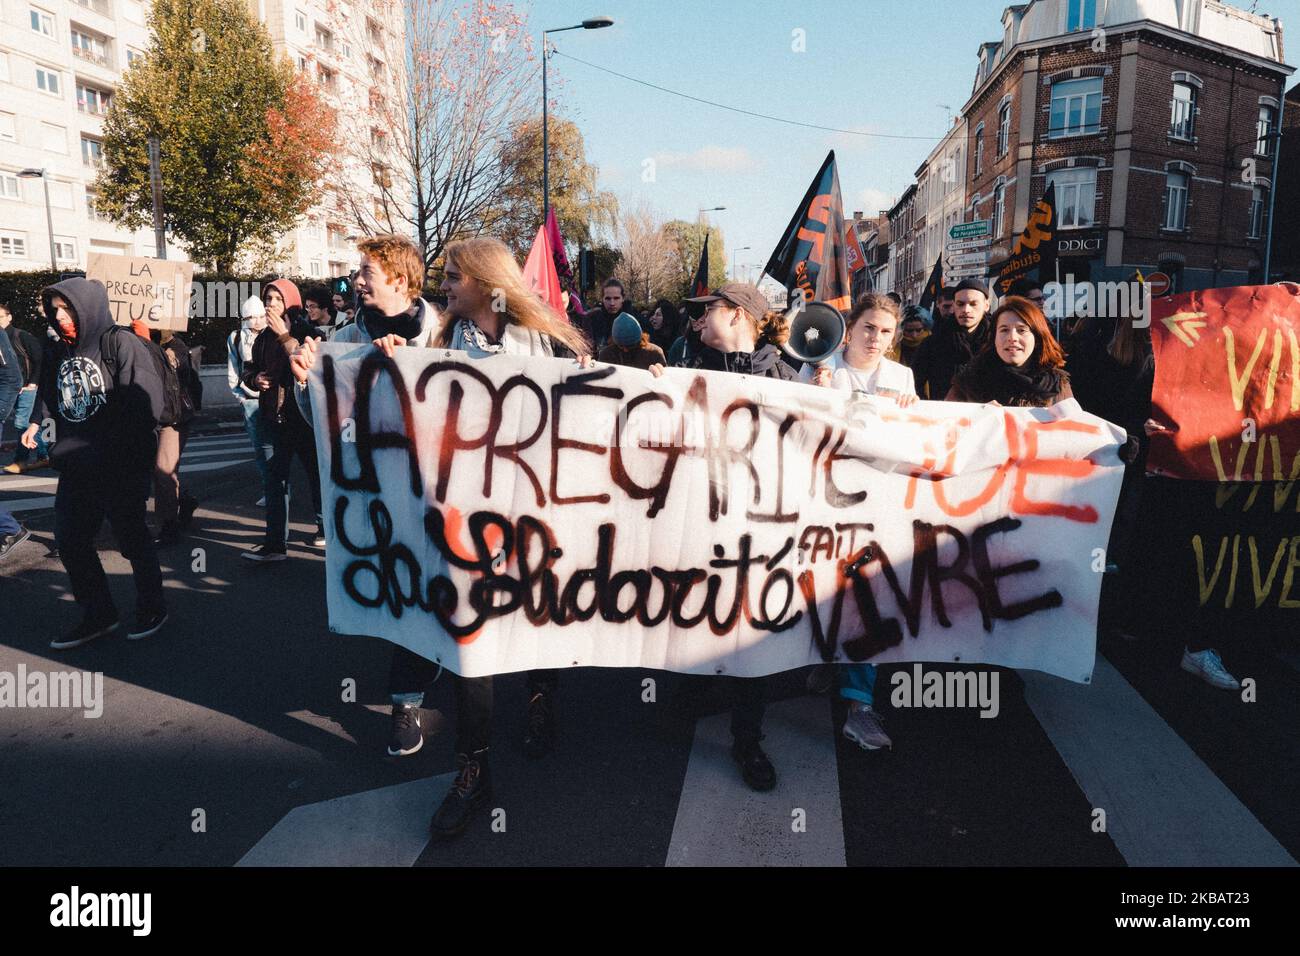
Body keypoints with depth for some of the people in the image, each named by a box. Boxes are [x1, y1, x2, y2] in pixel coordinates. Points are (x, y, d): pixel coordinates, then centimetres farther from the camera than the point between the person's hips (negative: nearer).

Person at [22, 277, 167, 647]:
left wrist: (117, 449, -18)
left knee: (132, 538, 5)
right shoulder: (58, 354, 12)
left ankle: (152, 609, 22)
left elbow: (146, 399, -17)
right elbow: (49, 397, 22)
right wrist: (37, 423, 2)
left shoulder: (120, 343, -10)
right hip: (76, 467, 7)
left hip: (122, 465, -7)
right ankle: (97, 615, 23)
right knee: (70, 541, 9)